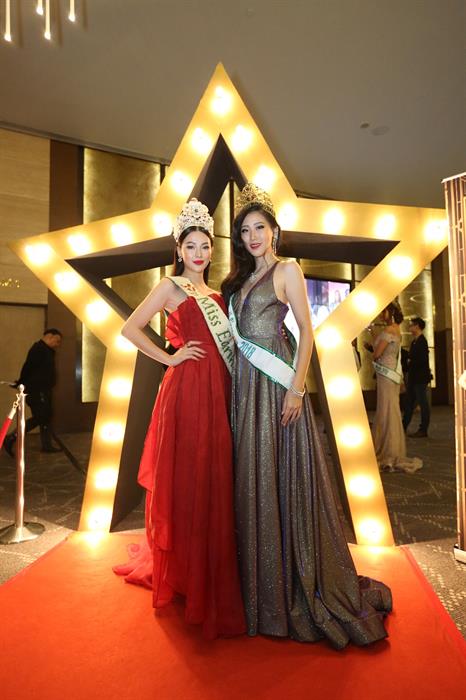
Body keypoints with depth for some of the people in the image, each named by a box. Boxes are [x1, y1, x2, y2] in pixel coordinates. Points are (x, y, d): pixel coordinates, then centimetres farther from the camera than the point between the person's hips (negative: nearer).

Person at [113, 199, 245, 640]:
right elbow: (130, 328, -8)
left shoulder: (213, 293, 19)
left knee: (214, 480, 12)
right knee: (186, 479, 1)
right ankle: (184, 575, 21)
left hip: (218, 389, 7)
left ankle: (211, 572, 30)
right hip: (187, 388, -6)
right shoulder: (170, 286, 0)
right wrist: (170, 357, -8)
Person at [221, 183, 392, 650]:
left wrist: (297, 387, -16)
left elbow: (307, 331, -7)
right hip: (245, 384, 7)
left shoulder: (287, 270, 0)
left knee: (283, 476, -2)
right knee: (251, 477, 10)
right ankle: (261, 581, 27)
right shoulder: (242, 278, 19)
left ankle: (299, 584, 16)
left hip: (276, 384, -7)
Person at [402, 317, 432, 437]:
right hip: (413, 377, 10)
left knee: (423, 403, -1)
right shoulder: (415, 341, 14)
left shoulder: (421, 341, -15)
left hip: (420, 377, -10)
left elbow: (422, 360, -23)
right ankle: (403, 427, 22)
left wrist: (410, 362, -9)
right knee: (409, 403, 14)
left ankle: (423, 430, 6)